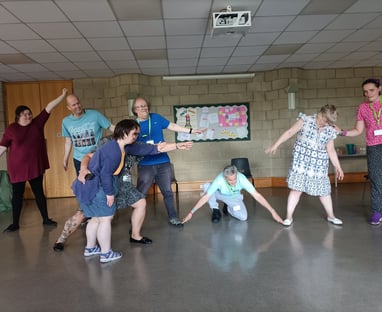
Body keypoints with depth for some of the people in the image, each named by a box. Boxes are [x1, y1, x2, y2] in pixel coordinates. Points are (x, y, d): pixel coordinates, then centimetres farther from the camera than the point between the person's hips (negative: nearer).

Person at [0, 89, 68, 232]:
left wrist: (62, 96, -5)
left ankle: (45, 219, 21)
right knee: (17, 194, 7)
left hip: (35, 166, 2)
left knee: (39, 192, 11)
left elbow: (49, 107, -2)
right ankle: (15, 223, 18)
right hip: (17, 167, -2)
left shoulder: (37, 123, 1)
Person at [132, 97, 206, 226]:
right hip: (145, 165, -2)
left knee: (168, 191, 11)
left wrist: (191, 131, 9)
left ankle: (172, 217, 25)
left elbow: (172, 126, 10)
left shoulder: (156, 118, 5)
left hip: (163, 162, 3)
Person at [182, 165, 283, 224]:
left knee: (243, 217, -23)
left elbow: (257, 195, -34)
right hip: (221, 194, -1)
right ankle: (215, 211, -8)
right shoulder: (219, 180, -39)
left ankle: (228, 208, 11)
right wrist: (191, 213, -36)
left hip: (235, 197, 1)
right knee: (206, 186, -32)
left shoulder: (242, 178, -37)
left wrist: (272, 211, -35)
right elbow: (205, 197, -34)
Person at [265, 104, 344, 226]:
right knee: (296, 189, -4)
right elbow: (290, 132, -5)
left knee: (324, 190, 9)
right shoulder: (305, 120, -6)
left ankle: (331, 216, 29)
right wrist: (275, 145, -8)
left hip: (319, 165, 3)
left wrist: (338, 167, 9)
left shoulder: (330, 131, 3)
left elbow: (331, 151, 10)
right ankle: (289, 217, 8)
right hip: (301, 162, -3)